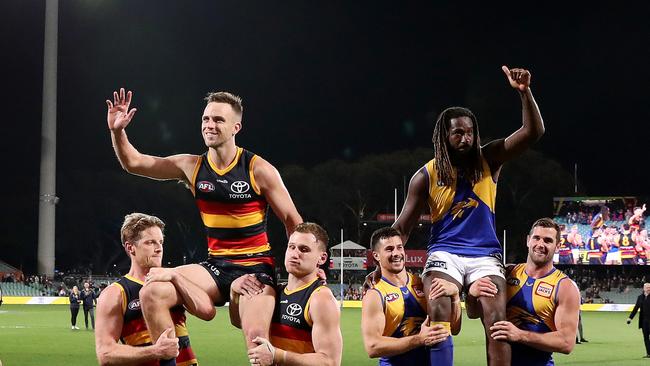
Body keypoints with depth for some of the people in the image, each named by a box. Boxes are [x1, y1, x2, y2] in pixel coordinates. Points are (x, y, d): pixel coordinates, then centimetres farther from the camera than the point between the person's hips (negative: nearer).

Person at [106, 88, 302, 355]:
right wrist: (117, 131, -8)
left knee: (256, 336, -26)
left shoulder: (259, 170, -8)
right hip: (216, 265, 4)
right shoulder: (192, 167, 3)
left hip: (256, 266, -4)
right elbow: (133, 163, 9)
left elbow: (292, 221, -2)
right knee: (153, 292, -15)